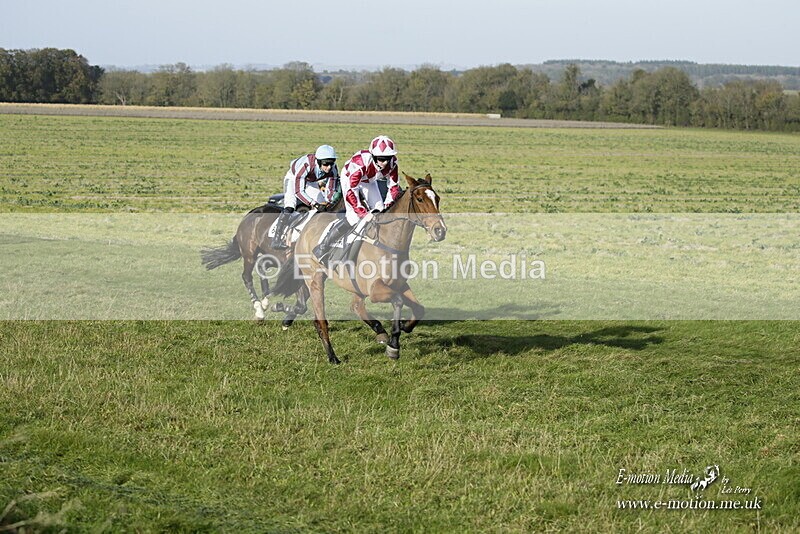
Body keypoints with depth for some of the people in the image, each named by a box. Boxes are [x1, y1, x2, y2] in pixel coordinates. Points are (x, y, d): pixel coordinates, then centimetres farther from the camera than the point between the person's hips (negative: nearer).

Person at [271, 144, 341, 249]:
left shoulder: (333, 169, -26)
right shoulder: (306, 165, -42)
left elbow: (330, 190, -20)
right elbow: (298, 191, -42)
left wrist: (329, 201, -41)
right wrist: (313, 203, -53)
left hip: (311, 182, 6)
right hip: (294, 178, -6)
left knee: (322, 208, -3)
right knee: (289, 208, -24)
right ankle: (277, 239, -24)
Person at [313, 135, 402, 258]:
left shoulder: (392, 163, -26)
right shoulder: (361, 162, -42)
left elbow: (393, 186, -13)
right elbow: (350, 191, -43)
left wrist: (387, 206, -26)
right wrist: (363, 213, -45)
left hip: (369, 181, 6)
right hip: (350, 179, -6)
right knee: (353, 218, -18)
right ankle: (323, 247, -9)